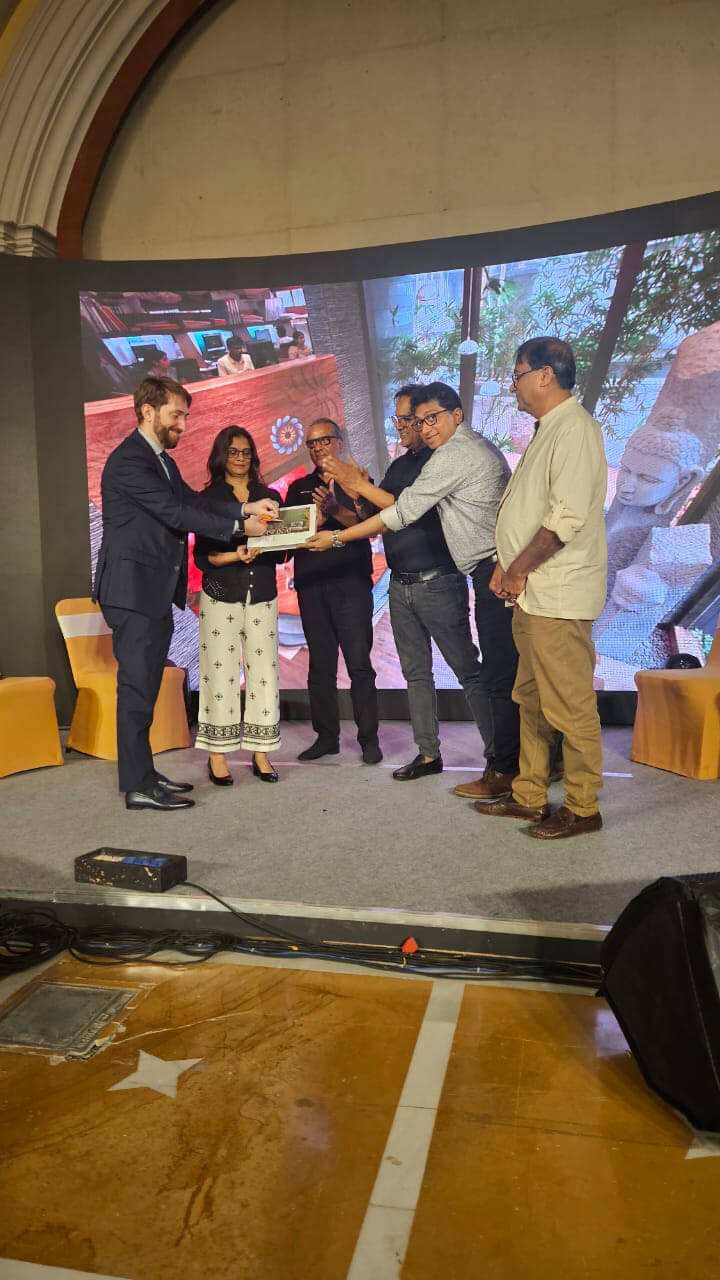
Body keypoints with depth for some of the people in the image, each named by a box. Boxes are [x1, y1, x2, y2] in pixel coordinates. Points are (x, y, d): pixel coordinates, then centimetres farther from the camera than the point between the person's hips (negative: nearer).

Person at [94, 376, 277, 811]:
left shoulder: (162, 459, 18)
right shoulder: (129, 459, -13)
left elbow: (193, 501, 10)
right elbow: (176, 513, -19)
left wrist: (246, 508, -3)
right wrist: (239, 526, -16)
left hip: (156, 591, 10)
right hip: (133, 590, -10)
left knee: (146, 685, 12)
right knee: (137, 684, -6)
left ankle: (144, 772, 21)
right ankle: (138, 786, 1)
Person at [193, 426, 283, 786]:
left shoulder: (270, 497, 13)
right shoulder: (209, 498, 6)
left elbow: (282, 551, 10)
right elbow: (202, 556, -1)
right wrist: (235, 556, -18)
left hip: (263, 596, 2)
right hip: (221, 597, -2)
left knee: (263, 673, -1)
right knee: (220, 673, -4)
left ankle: (261, 754, 8)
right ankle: (218, 757, 4)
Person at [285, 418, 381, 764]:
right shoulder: (299, 488, 18)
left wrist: (336, 511, -23)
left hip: (351, 583, -3)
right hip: (311, 586, 4)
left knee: (359, 664, -5)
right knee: (320, 665, 7)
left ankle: (368, 738, 3)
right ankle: (326, 736, 15)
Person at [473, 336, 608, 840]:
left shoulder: (575, 429, -12)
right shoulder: (548, 431, 19)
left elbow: (566, 517, -22)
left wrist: (519, 571, -13)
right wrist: (508, 566, 10)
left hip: (558, 596, -10)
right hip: (532, 593, 10)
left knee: (569, 706, -2)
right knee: (532, 700, 16)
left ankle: (582, 808, 10)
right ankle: (530, 796, 27)